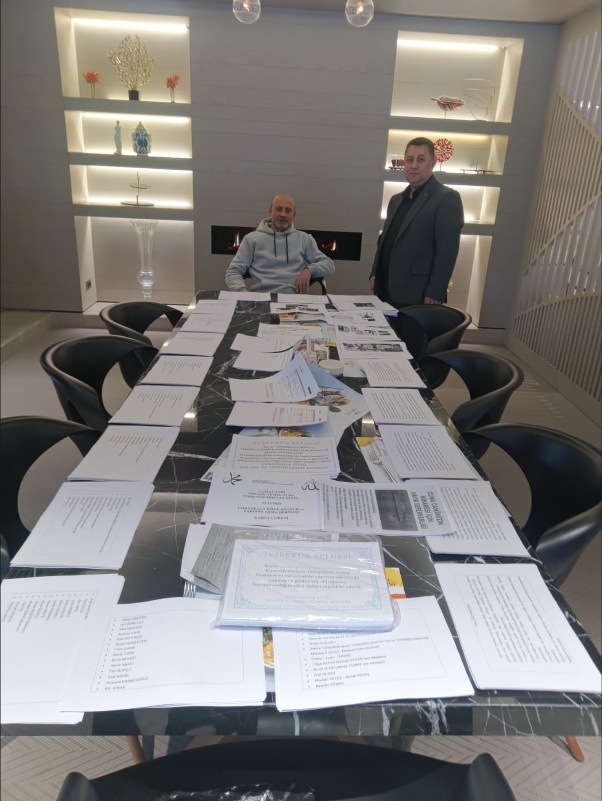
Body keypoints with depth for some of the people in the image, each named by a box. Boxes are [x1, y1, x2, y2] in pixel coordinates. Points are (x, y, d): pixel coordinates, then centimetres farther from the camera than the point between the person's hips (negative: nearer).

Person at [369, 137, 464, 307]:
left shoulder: (447, 198, -6)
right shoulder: (396, 200, 17)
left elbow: (447, 251, -13)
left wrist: (435, 294, -18)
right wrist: (375, 273, 12)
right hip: (385, 292, 7)